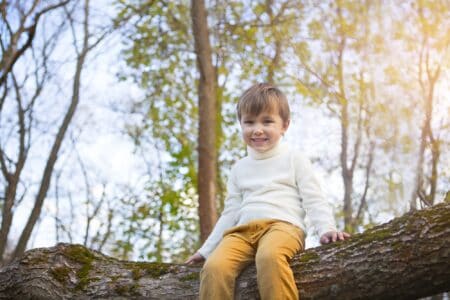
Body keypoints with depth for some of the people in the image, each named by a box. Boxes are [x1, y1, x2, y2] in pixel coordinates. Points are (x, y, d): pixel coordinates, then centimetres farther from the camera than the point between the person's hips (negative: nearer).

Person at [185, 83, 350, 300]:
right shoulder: (240, 168, 24)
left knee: (269, 256, -41)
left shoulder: (294, 160, 13)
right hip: (243, 231, 4)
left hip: (283, 225, -4)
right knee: (214, 267, -29)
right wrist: (206, 249, 22)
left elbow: (314, 201, 6)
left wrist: (326, 229, -13)